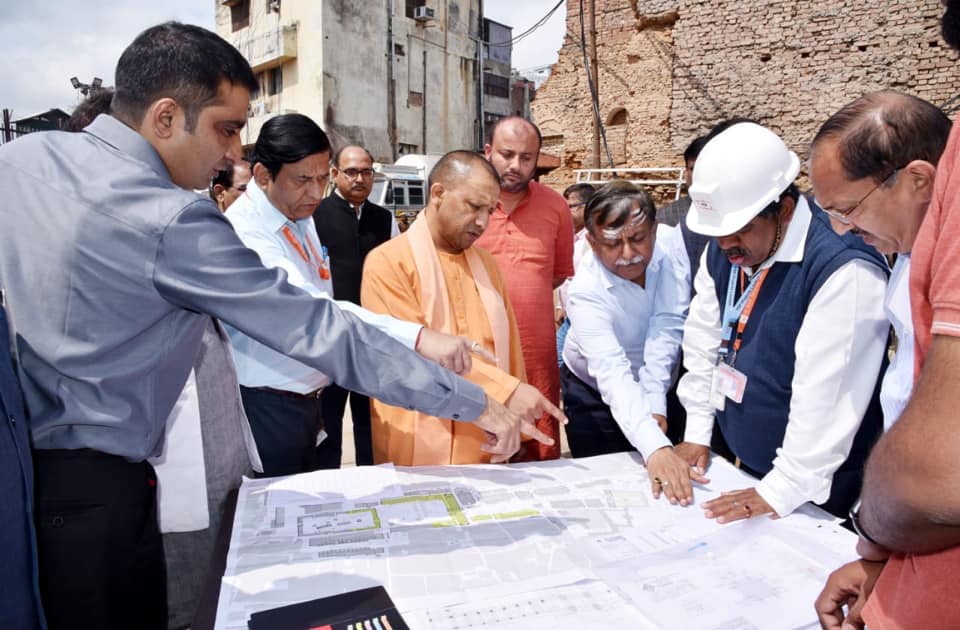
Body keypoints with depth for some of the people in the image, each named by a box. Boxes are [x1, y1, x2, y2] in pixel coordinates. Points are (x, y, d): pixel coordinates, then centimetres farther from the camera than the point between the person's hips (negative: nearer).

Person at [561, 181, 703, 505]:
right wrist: (655, 449, -53)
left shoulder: (674, 245, -23)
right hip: (597, 395, -3)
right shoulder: (587, 291, -31)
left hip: (662, 388, 3)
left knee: (669, 490, 15)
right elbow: (612, 373, -42)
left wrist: (655, 402, -33)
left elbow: (667, 329, -25)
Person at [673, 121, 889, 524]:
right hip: (741, 464, 7)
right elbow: (703, 340, 3)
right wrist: (697, 434, 3)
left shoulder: (844, 270, -27)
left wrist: (782, 490, -21)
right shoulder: (723, 250, -2)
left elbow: (827, 393, -27)